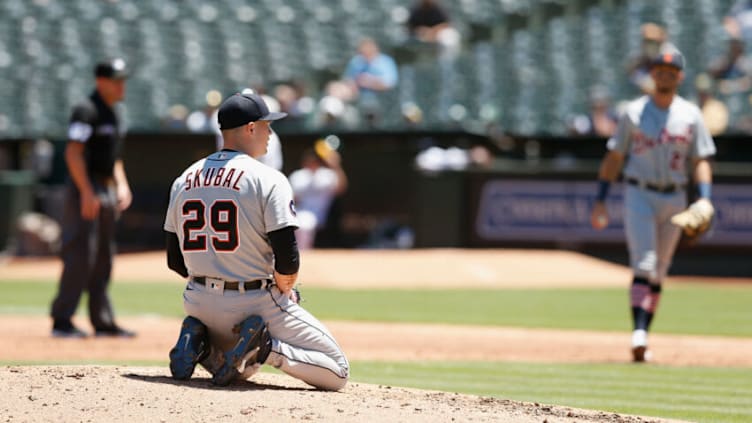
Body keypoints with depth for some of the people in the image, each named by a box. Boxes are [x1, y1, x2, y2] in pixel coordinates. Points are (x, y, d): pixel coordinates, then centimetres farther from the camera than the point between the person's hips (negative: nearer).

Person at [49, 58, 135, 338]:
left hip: (107, 192, 10)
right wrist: (86, 192, -25)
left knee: (103, 260, 12)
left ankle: (103, 322, 16)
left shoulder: (112, 115, 17)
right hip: (86, 188, -10)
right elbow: (73, 153, -20)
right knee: (80, 256, -12)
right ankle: (61, 322, -11)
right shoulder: (87, 111, -12)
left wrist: (122, 185, 13)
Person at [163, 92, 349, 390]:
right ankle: (266, 348, -18)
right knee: (337, 372, 1)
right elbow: (287, 258, -17)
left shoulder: (184, 180, 8)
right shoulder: (268, 180, -12)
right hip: (255, 303, -6)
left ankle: (198, 341, 3)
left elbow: (176, 261, 11)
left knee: (238, 368, 33)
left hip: (199, 304, 6)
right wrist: (284, 291, 2)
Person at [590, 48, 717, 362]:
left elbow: (700, 160, 4)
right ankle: (639, 334, -24)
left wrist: (704, 201, -10)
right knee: (644, 266, -16)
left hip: (674, 199, 3)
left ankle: (642, 338, 14)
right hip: (639, 195, -2)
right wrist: (600, 201, 0)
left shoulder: (690, 115, 6)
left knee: (659, 272, 7)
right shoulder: (634, 112, 3)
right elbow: (614, 157, 6)